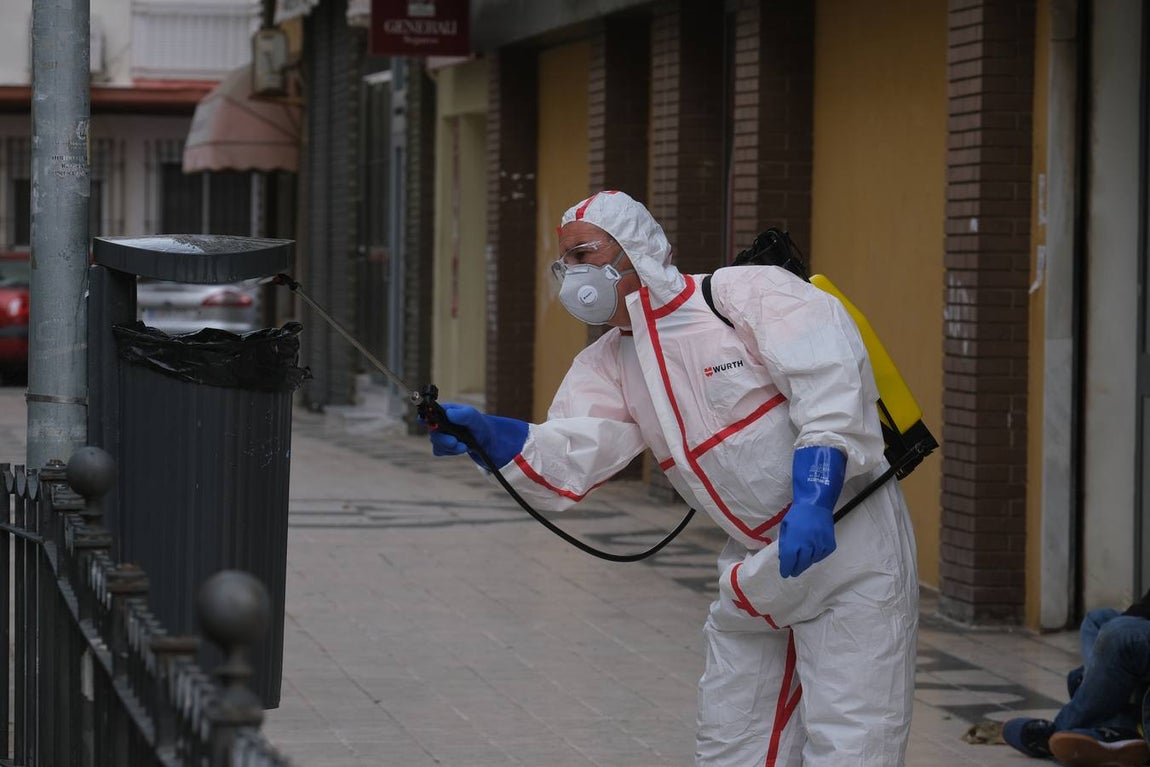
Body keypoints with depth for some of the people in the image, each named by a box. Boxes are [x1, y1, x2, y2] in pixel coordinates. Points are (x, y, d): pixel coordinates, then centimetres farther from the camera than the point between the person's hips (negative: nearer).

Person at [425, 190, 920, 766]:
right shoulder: (608, 365, 8)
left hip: (848, 544, -7)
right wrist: (485, 434, -27)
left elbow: (830, 383, -23)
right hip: (755, 566, 7)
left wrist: (813, 502, -34)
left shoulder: (748, 293, -13)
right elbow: (566, 457, -8)